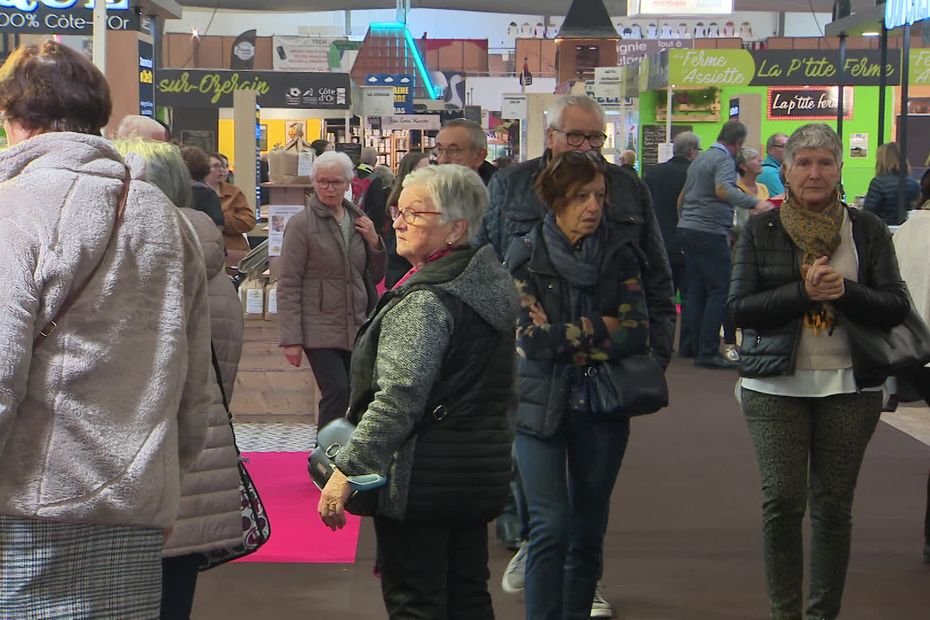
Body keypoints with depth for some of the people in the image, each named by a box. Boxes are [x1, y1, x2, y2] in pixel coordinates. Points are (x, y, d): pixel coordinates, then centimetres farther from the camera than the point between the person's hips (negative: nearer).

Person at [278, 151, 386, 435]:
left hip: (356, 327, 6)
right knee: (337, 393, -16)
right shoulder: (301, 224, -5)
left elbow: (375, 276, 19)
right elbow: (288, 285, -8)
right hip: (320, 329, -6)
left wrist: (374, 242, 0)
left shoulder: (358, 221, 12)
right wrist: (291, 338, -13)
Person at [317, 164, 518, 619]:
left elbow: (399, 398, -27)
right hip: (480, 475, 9)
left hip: (423, 479, -9)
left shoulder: (426, 299, -19)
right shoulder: (490, 283, 11)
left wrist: (347, 470, -26)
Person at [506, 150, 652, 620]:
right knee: (551, 527, -10)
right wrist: (598, 328, -9)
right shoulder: (526, 257, -4)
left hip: (602, 409, 3)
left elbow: (637, 334, -7)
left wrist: (567, 343, -12)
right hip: (542, 405, -2)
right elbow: (532, 335, -14)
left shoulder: (620, 255, 2)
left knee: (589, 530, 9)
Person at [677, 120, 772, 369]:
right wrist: (754, 203, -38)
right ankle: (708, 352, -11)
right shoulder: (724, 160, -10)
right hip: (710, 232, -9)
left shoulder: (700, 159, 19)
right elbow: (723, 189, -30)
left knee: (694, 290, 13)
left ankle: (689, 346, 16)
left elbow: (684, 194, 27)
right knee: (719, 291, -7)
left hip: (687, 228, 9)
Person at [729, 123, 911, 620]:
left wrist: (845, 291, -18)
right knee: (782, 500, -4)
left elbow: (896, 307, 0)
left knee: (834, 505, 4)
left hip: (850, 386, 1)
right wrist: (803, 291, -17)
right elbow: (739, 307, -4)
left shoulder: (868, 231, 5)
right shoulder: (761, 231, 3)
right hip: (776, 386, -1)